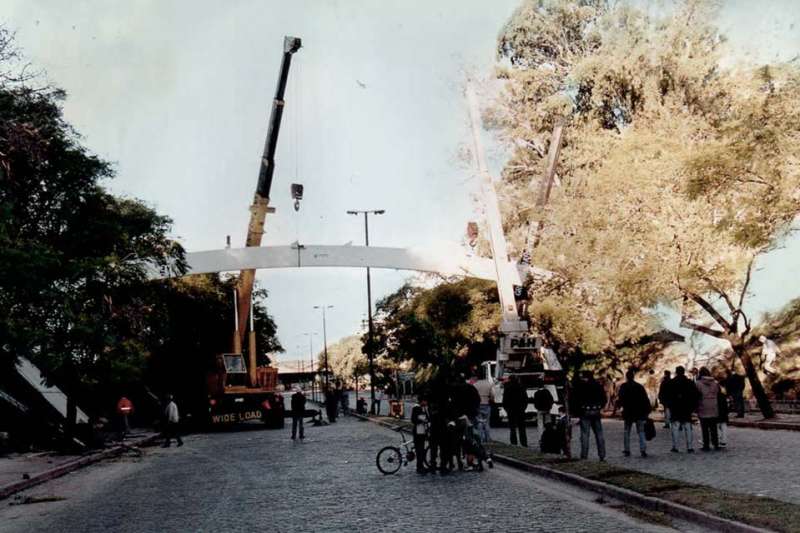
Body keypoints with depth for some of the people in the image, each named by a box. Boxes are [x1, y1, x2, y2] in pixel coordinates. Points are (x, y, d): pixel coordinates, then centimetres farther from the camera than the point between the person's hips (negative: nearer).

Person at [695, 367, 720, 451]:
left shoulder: (698, 383, -10)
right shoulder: (715, 383, 4)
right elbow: (718, 394, 9)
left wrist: (696, 407, 3)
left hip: (703, 410, -4)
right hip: (714, 409, 4)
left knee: (705, 429, 0)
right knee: (713, 428, 12)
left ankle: (706, 445, 1)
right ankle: (716, 444, 14)